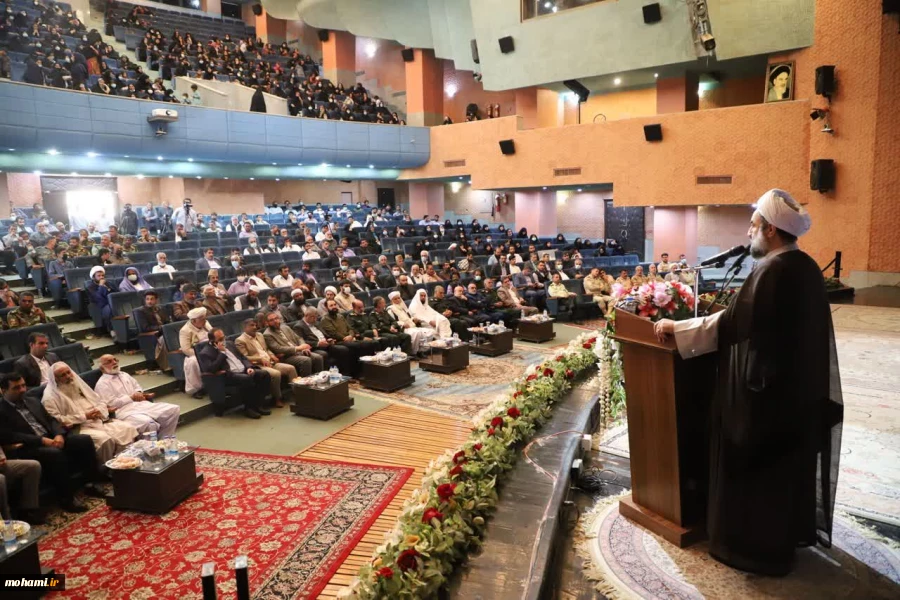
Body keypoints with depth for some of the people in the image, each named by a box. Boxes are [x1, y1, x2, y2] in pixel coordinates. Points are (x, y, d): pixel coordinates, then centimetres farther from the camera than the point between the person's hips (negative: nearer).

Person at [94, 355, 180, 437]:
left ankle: (162, 440, -4)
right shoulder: (102, 384, 1)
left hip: (142, 404, 8)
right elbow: (111, 403, -10)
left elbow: (137, 387, 31)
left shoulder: (124, 375, 24)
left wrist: (138, 393, 7)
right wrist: (131, 398, -8)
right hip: (125, 411, -7)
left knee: (174, 409, -13)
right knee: (147, 422, -40)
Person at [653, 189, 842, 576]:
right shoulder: (806, 267, 6)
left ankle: (755, 545, 19)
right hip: (800, 387, 9)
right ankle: (789, 531, 39)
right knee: (789, 462, 22)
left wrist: (677, 328, -15)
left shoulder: (771, 271, -22)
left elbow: (733, 322, -22)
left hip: (767, 390, -9)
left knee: (756, 466, 5)